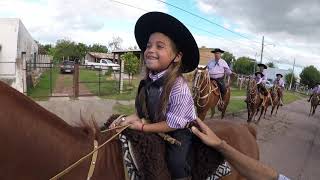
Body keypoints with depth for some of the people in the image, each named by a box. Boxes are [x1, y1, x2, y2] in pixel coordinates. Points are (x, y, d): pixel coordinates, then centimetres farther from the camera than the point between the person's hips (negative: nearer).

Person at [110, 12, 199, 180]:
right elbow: (143, 109, 3)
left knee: (175, 162, -21)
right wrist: (132, 118, -16)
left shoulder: (179, 87, -29)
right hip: (157, 126, 7)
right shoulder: (149, 81, -9)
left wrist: (142, 127, -20)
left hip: (180, 132, -6)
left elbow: (174, 123, -23)